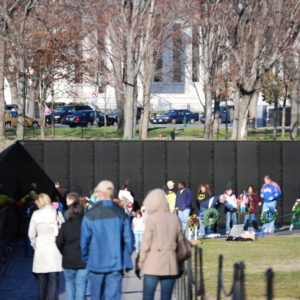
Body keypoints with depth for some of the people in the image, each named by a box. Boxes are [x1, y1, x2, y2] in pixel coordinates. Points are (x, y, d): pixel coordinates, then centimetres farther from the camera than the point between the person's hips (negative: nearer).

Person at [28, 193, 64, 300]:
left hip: (41, 250, 0)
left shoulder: (36, 214, -3)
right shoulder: (57, 214, -2)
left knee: (41, 279, 12)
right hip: (54, 249, 0)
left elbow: (31, 234, 1)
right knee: (54, 278, -1)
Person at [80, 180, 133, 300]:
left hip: (96, 263, 0)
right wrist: (126, 260, 9)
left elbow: (84, 241, -3)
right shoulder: (121, 214, -2)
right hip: (116, 263, 0)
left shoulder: (90, 215, -6)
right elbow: (128, 238, -2)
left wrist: (85, 259, 11)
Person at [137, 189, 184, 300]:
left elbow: (146, 244, -7)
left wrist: (140, 264, 2)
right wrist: (180, 266, 17)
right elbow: (180, 242, 10)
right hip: (170, 265, 4)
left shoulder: (152, 219, -7)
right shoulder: (175, 219, 6)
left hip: (153, 265, -4)